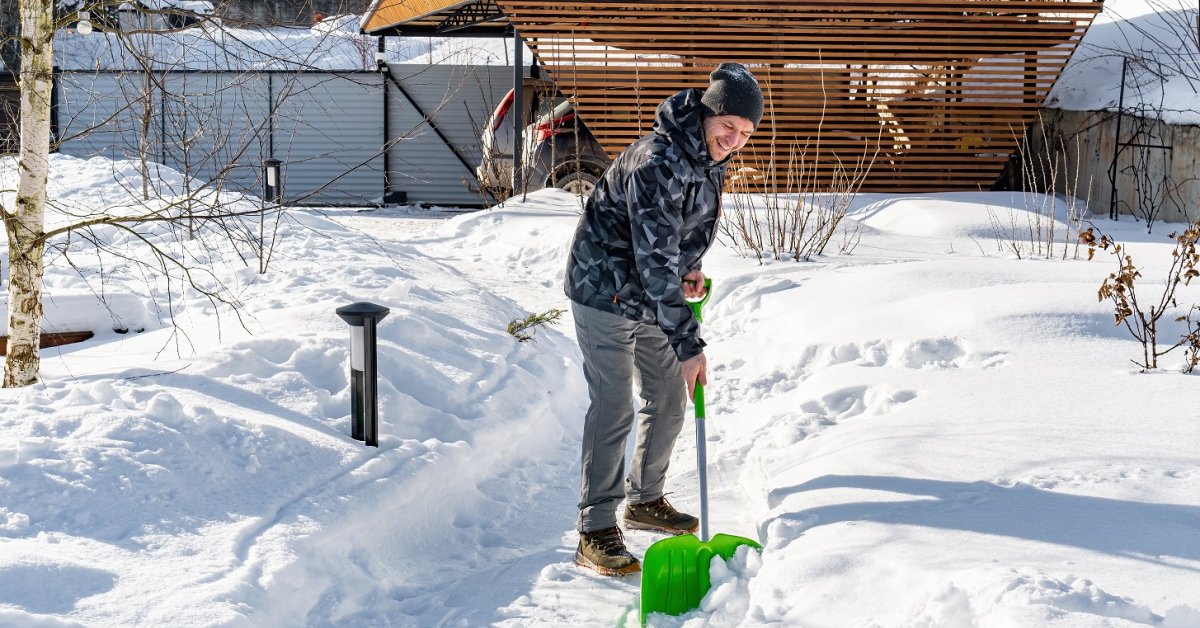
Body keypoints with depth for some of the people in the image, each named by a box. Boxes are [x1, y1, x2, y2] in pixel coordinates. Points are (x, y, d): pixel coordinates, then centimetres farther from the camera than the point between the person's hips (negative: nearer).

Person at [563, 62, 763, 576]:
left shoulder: (712, 158, -1)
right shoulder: (658, 164, -30)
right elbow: (655, 261, -33)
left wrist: (689, 266, 0)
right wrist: (688, 344, -34)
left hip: (652, 295, 9)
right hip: (605, 292, -9)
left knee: (669, 399, 14)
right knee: (613, 409, -11)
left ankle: (645, 499, 32)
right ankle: (595, 532, -5)